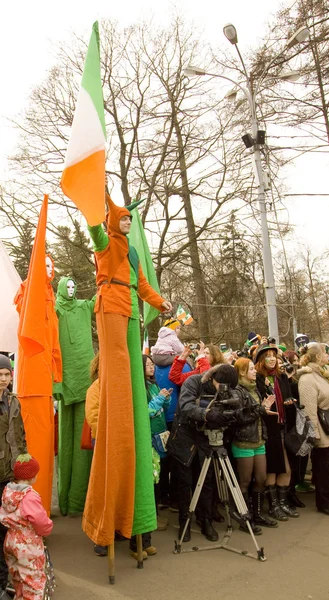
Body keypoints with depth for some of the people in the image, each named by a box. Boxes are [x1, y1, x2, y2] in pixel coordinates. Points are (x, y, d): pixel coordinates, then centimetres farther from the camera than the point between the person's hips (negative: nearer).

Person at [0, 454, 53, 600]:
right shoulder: (30, 496, -29)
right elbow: (42, 522, -29)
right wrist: (47, 529, -8)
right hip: (28, 545, -8)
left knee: (17, 576, 28)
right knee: (33, 579, 10)